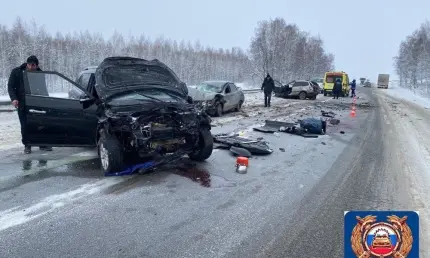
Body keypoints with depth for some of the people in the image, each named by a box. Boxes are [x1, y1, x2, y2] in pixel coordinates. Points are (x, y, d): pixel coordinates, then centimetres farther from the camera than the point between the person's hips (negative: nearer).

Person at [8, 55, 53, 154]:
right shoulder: (16, 72, -2)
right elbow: (10, 86, -1)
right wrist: (14, 98, -15)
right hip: (22, 104, -2)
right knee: (25, 125, 0)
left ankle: (43, 145, 14)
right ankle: (27, 146, 13)